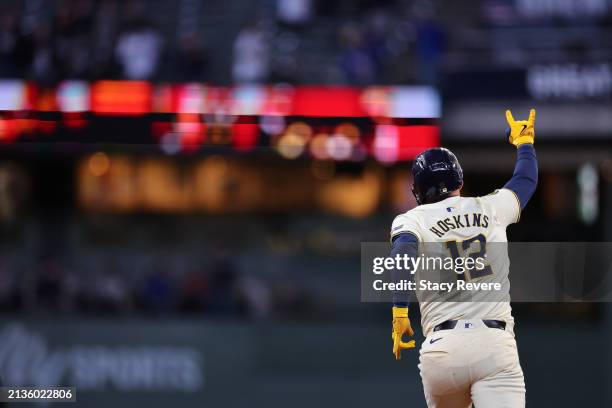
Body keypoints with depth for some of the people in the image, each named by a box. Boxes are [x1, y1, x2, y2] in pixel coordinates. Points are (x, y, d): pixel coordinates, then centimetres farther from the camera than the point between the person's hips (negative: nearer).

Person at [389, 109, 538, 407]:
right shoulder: (490, 208, 17)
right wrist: (524, 141, 54)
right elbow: (526, 179, 35)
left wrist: (400, 311, -21)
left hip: (441, 348, 0)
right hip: (496, 344, 0)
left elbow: (403, 252, -13)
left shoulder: (412, 220, 9)